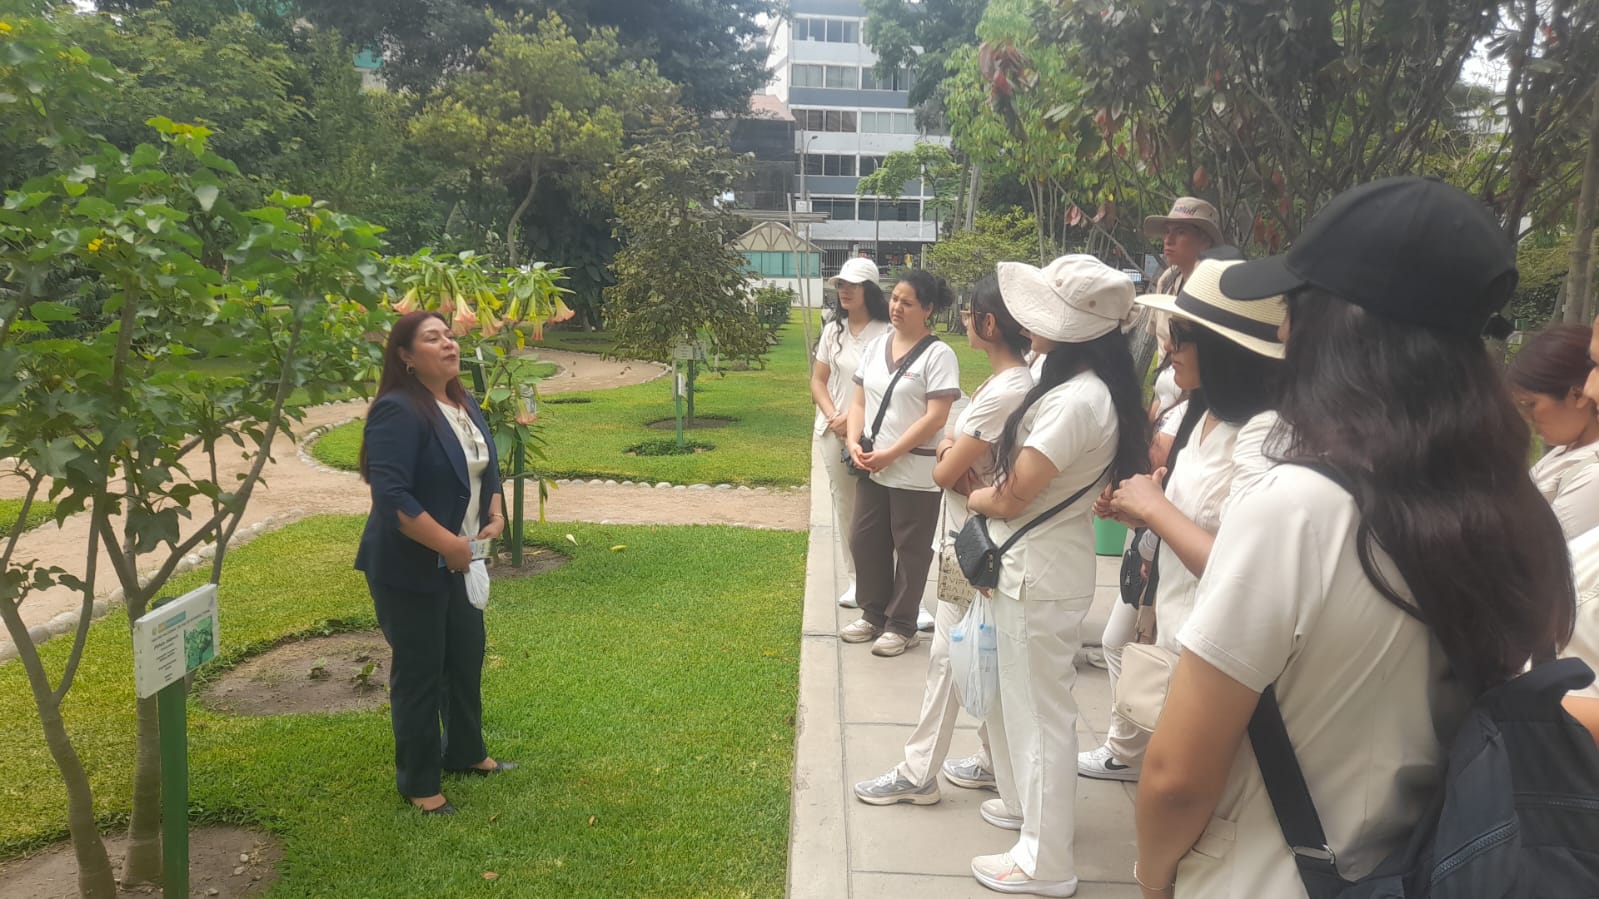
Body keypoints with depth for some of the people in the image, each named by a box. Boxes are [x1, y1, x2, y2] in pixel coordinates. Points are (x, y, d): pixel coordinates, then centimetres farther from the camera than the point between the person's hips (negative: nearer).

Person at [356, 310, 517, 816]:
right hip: (410, 569, -8)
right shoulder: (398, 412, -20)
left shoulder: (465, 407, 7)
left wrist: (496, 516, 2)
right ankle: (418, 784, 20)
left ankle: (465, 754, 38)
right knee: (420, 673, 4)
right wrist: (448, 544, -25)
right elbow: (391, 496, -27)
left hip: (459, 565, 8)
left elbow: (487, 469, 18)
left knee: (466, 660, 19)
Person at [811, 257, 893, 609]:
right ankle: (855, 577, 20)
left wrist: (854, 418, -14)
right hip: (834, 431, 5)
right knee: (844, 505, 10)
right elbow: (818, 381, 9)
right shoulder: (833, 330, 7)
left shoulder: (887, 332, -10)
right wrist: (833, 416, -6)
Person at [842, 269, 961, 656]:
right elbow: (859, 401, 11)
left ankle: (902, 625, 18)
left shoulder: (938, 354, -12)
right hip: (871, 467, 7)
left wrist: (890, 454, -19)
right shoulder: (876, 346, 8)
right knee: (864, 541, 12)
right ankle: (874, 613, 29)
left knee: (910, 550, 6)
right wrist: (855, 442, -6)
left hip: (915, 473, -6)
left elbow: (935, 418, -17)